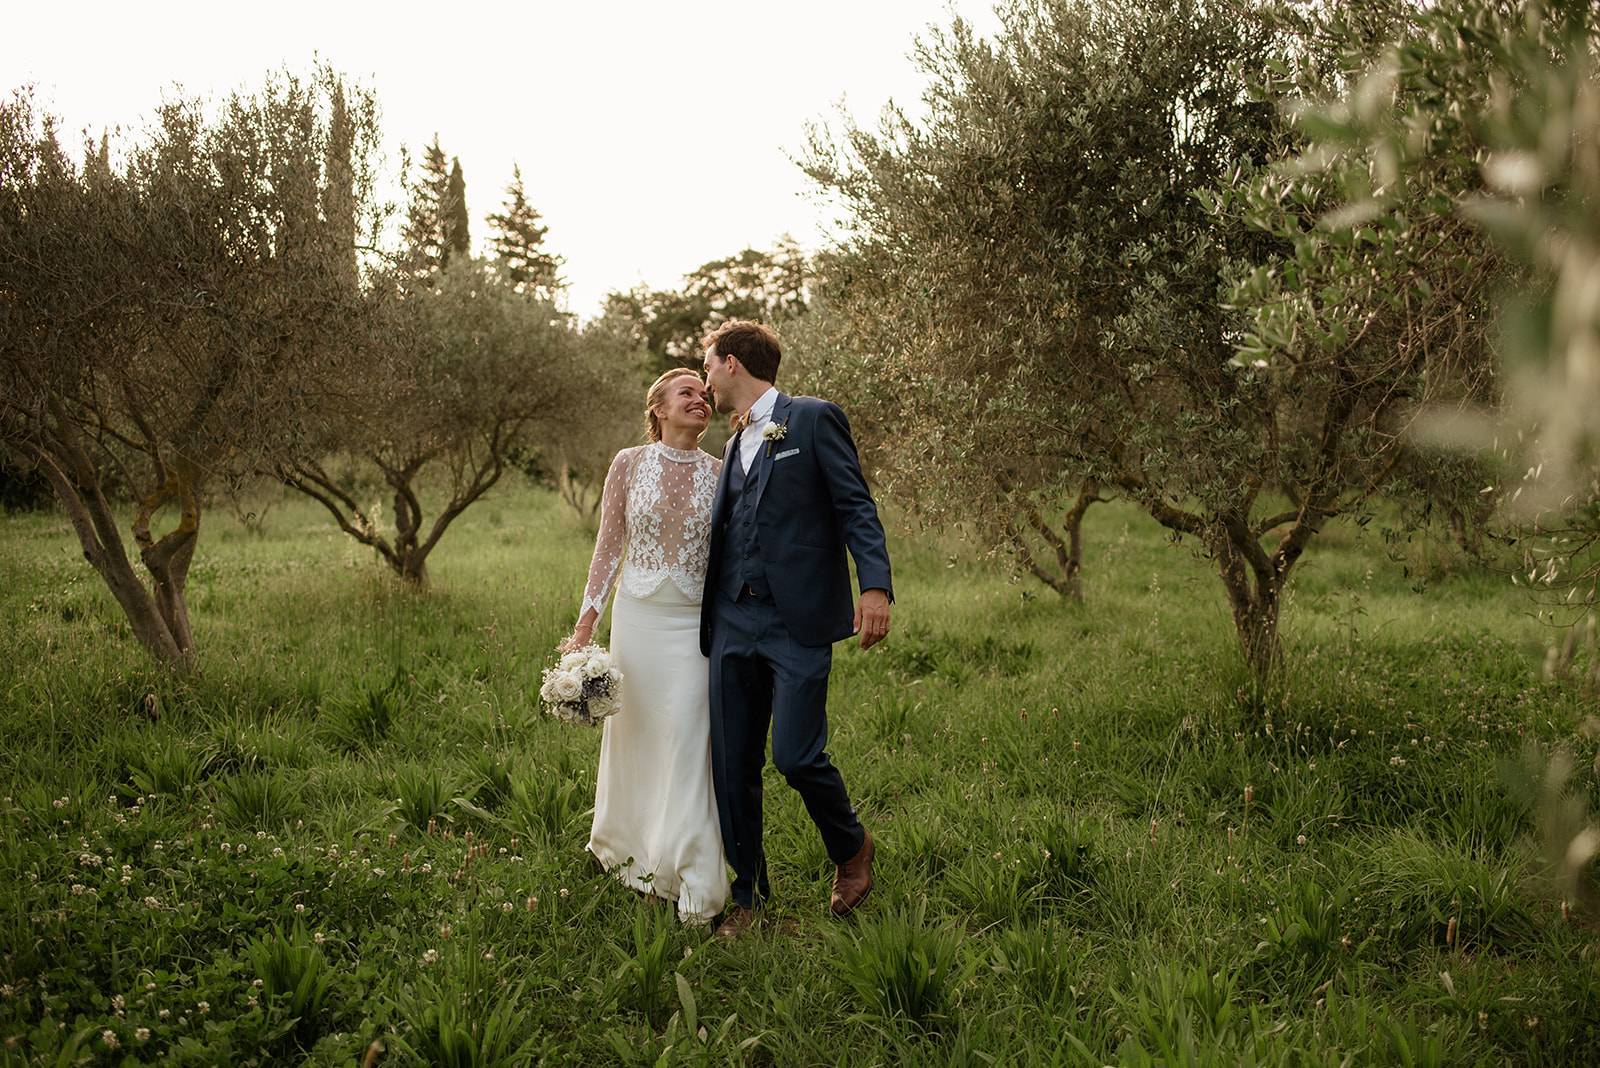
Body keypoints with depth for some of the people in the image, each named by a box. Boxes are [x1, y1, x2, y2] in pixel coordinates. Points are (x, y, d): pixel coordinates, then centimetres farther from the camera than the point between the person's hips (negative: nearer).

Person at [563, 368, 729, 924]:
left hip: (695, 623, 0)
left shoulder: (721, 472, 2)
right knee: (634, 736, 13)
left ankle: (694, 885, 2)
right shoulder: (629, 464, 0)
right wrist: (585, 624, 0)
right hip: (639, 617, 1)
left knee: (689, 744, -5)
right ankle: (626, 848, 38)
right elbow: (608, 545, 2)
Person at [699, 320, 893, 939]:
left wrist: (876, 586, -21)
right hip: (733, 624, 7)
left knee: (796, 755, -11)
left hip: (798, 623, -7)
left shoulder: (814, 418, 0)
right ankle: (748, 894, 21)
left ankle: (851, 849, 19)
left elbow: (856, 507, -7)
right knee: (733, 765, 7)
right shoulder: (735, 444, 22)